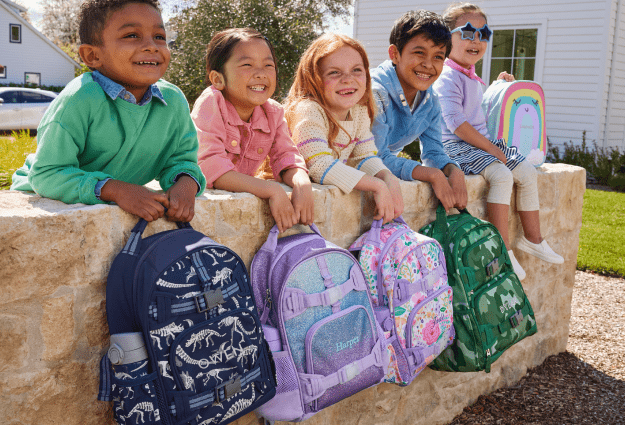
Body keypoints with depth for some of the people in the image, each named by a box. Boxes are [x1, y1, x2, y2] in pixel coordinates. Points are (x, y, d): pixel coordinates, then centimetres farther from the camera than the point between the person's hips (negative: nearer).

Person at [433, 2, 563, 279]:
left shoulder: (473, 78, 18)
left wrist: (499, 87, 22)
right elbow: (456, 123, -21)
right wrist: (491, 149, -19)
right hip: (457, 145, -10)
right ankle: (502, 250, -26)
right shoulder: (448, 78, -13)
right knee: (502, 176, -30)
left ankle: (533, 238, 15)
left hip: (483, 141, 10)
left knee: (528, 172, 4)